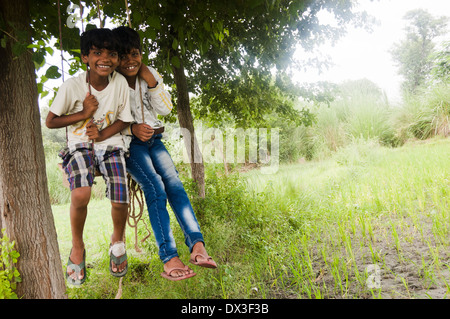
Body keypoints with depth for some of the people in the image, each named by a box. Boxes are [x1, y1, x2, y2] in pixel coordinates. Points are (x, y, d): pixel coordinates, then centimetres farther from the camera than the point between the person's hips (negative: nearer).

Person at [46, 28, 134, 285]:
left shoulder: (120, 83, -6)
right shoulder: (73, 86, -11)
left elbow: (125, 120, 5)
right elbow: (51, 122, -1)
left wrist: (102, 134, -12)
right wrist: (84, 114, -14)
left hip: (111, 144, 2)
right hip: (79, 146, -1)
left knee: (120, 201, -17)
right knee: (81, 195, -28)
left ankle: (118, 241, 19)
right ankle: (78, 248, 3)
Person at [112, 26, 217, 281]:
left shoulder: (150, 74, 11)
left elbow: (166, 109, 7)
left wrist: (152, 82, -6)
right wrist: (132, 128, -22)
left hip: (153, 139, 4)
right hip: (127, 142, -4)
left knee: (174, 183, -19)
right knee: (155, 187, -25)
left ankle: (197, 245, -27)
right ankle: (170, 259, -28)